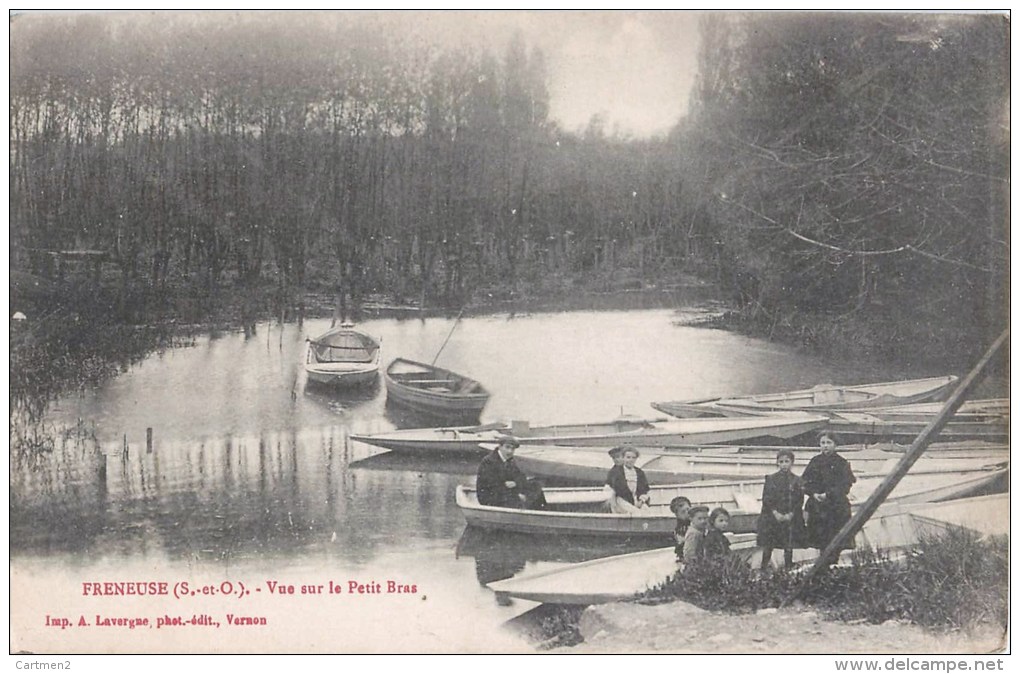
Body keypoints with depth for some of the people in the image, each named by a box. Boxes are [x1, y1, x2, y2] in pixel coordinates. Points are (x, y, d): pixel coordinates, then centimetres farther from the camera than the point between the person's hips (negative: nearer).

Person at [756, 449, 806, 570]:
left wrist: (790, 514, -10)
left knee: (788, 548, 3)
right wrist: (775, 513, -11)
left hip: (791, 518, 0)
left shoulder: (796, 481, 4)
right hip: (772, 518, 0)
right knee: (767, 547, -1)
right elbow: (766, 499, -1)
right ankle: (763, 571, 5)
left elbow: (800, 501, 1)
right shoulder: (771, 479, 3)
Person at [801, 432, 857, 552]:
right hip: (817, 508, 3)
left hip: (837, 507, -2)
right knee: (821, 542, 3)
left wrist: (828, 495, -18)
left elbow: (844, 486, -8)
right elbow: (805, 482, 5)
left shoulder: (842, 463, 0)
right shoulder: (815, 462, 8)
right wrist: (814, 494, -13)